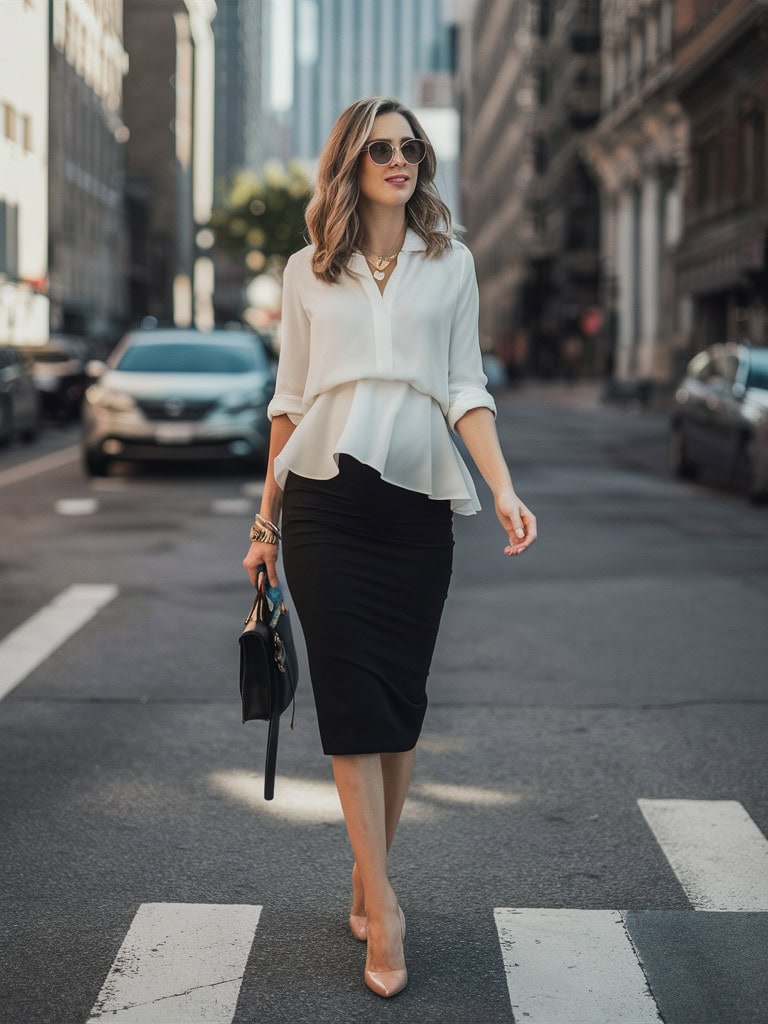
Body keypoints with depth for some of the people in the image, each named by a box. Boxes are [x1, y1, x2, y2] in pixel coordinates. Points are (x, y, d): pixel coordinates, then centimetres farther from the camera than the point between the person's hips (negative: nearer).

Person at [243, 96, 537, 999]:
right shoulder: (308, 272, 10)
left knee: (400, 700, 3)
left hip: (417, 502, 1)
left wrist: (504, 488, -8)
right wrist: (265, 520, 11)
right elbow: (290, 399, 12)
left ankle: (364, 882, 18)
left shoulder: (451, 264, 11)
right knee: (353, 695, -7)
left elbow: (465, 389, 6)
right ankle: (383, 907, -6)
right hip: (324, 500, -1)